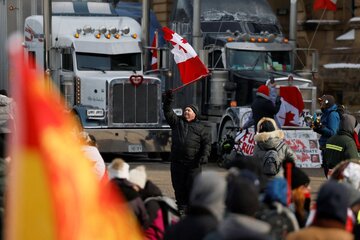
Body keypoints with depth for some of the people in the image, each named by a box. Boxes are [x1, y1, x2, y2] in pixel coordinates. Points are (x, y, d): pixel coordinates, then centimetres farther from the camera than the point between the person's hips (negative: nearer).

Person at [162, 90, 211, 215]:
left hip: (193, 162, -3)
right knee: (178, 186, 4)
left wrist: (205, 155, -11)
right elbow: (168, 113, 4)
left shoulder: (201, 128, 8)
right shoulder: (177, 122, 15)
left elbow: (206, 143, 4)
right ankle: (181, 206, 14)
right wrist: (168, 101, -12)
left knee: (192, 186, -5)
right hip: (177, 161, 3)